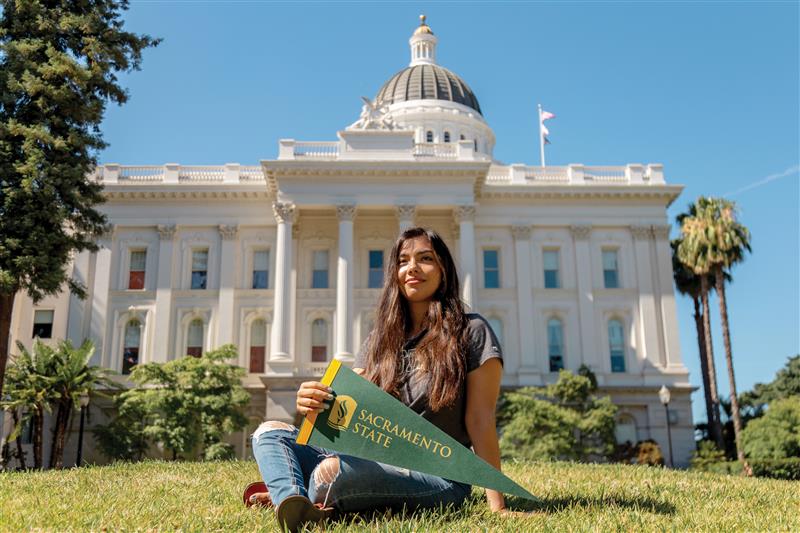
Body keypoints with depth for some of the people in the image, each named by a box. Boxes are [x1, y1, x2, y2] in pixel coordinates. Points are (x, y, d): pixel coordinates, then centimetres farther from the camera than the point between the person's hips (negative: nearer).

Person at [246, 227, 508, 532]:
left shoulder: (470, 332, -3)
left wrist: (496, 505, -12)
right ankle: (296, 504, -29)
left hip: (438, 480, -6)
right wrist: (315, 405, -19)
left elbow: (480, 420, -7)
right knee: (269, 432, -1)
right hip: (374, 466, 7)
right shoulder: (380, 338, 14)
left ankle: (285, 495, -2)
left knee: (332, 470, -34)